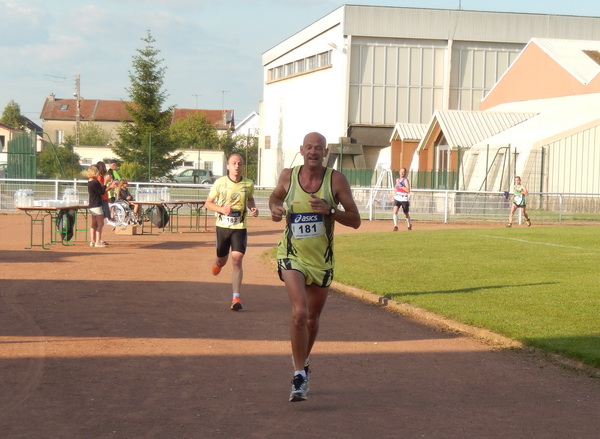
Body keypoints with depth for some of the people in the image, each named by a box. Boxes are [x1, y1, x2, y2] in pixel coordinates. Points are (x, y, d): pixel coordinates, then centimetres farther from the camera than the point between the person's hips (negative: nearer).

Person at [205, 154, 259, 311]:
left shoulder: (248, 184, -1)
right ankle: (217, 263, 54)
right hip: (222, 226, 0)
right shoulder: (220, 183, -6)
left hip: (240, 227, 0)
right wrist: (221, 209, -17)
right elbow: (208, 203, 2)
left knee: (237, 260, -14)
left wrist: (253, 209, -1)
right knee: (222, 260, 14)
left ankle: (236, 298, -15)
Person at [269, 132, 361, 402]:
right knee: (299, 311, -21)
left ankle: (303, 363, 42)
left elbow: (355, 221, -7)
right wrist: (274, 209, -4)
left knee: (312, 318, 16)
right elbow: (275, 197, 19)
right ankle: (299, 375, -14)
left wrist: (330, 210, -23)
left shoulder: (336, 180, -7)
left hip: (322, 260, 2)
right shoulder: (288, 176, -3)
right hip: (292, 256, -2)